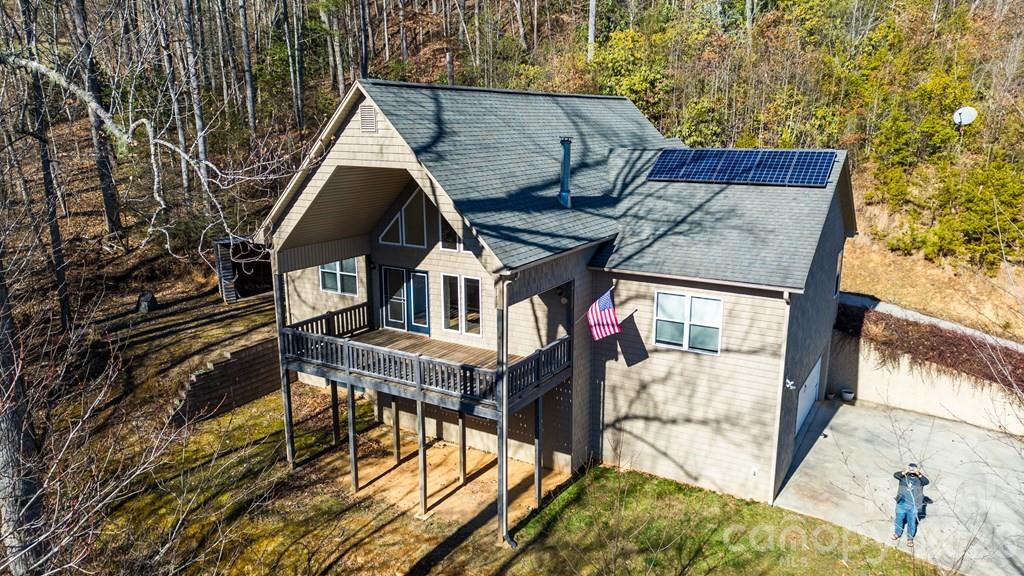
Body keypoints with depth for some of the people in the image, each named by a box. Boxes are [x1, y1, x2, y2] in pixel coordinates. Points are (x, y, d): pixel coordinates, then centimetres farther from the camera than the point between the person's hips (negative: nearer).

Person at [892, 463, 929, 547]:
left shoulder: (920, 478, -3)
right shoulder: (903, 476, -2)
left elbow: (926, 482, -21)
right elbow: (895, 475, -18)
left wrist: (919, 474, -30)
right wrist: (904, 472, -29)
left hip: (913, 505, -1)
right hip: (901, 503, 1)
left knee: (912, 522, 10)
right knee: (899, 519, 18)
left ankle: (910, 538, 27)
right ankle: (897, 533, 40)